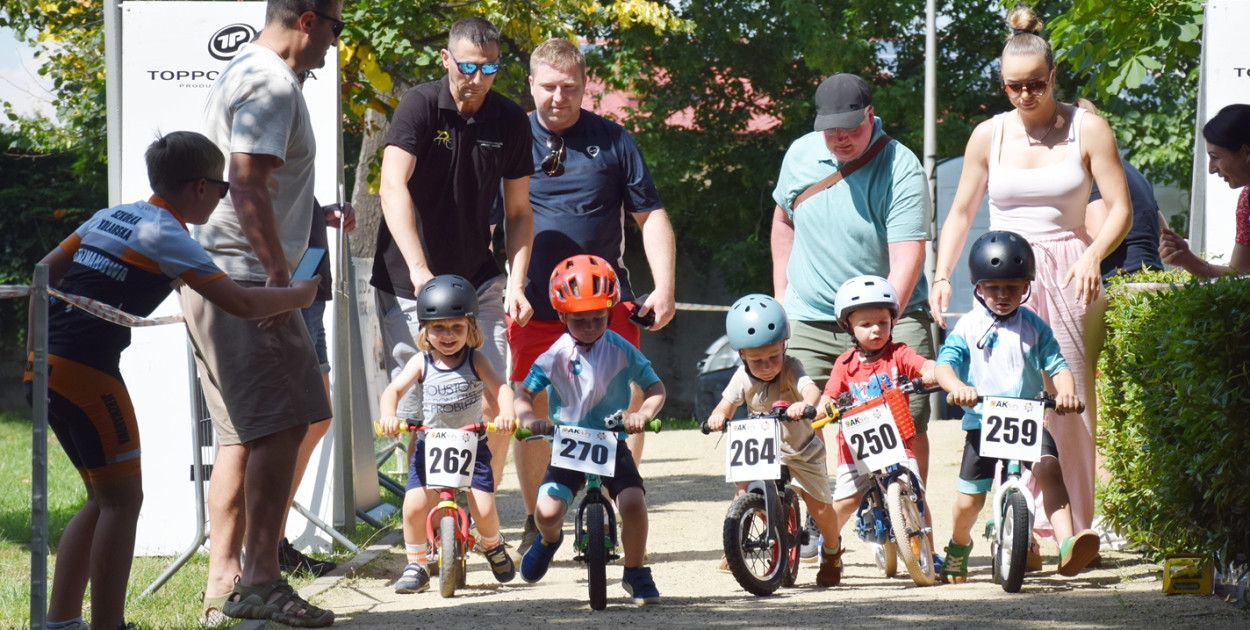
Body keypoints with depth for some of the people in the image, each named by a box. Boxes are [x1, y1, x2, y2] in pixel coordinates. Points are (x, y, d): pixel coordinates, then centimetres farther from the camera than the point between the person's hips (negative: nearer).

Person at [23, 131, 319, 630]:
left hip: (45, 364, 8)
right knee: (123, 499, -1)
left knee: (105, 498, 17)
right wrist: (299, 295, 5)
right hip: (86, 371, -8)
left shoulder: (109, 217, 16)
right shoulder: (167, 235, -7)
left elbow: (46, 272, 20)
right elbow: (239, 303, -11)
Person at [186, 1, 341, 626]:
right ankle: (260, 579, -16)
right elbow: (249, 185, -21)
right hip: (244, 278, -11)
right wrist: (278, 272, -22)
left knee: (242, 434, 11)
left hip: (212, 277, 11)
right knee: (281, 424, -13)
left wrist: (315, 215, 36)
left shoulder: (240, 75, 22)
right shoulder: (272, 83, -12)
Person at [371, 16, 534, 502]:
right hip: (408, 283, -3)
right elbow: (393, 187, -22)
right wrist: (418, 269, -33)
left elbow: (518, 212, 8)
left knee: (493, 404, -10)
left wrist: (516, 284, -6)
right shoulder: (420, 106, -10)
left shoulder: (510, 121, 1)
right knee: (412, 414, -3)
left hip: (477, 281, 3)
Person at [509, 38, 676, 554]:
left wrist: (663, 287, -1)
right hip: (532, 305, 0)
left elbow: (650, 216, 8)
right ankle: (536, 522, 17)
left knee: (628, 400, -8)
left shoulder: (613, 141, 5)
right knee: (531, 413, 3)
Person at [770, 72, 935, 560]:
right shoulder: (801, 154, 3)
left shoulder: (902, 171, -13)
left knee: (908, 423, -11)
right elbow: (783, 220, 22)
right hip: (809, 319, 3)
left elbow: (905, 260, -20)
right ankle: (813, 525, 9)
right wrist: (781, 294, 17)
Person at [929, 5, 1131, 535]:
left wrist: (1092, 256, -18)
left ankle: (1074, 531, 2)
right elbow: (961, 213, 15)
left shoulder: (1087, 129, 2)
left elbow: (1119, 208, 0)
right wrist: (941, 276, 2)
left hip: (1067, 281, -1)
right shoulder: (989, 135, 8)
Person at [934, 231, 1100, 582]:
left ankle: (1067, 544, -42)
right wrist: (956, 386, -32)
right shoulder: (968, 327, 3)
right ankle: (958, 547, 37)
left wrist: (1066, 391, -21)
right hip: (981, 422, 0)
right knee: (968, 501, 3)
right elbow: (945, 362, -8)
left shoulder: (1034, 327, 7)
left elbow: (1056, 365, 2)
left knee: (1049, 467, -29)